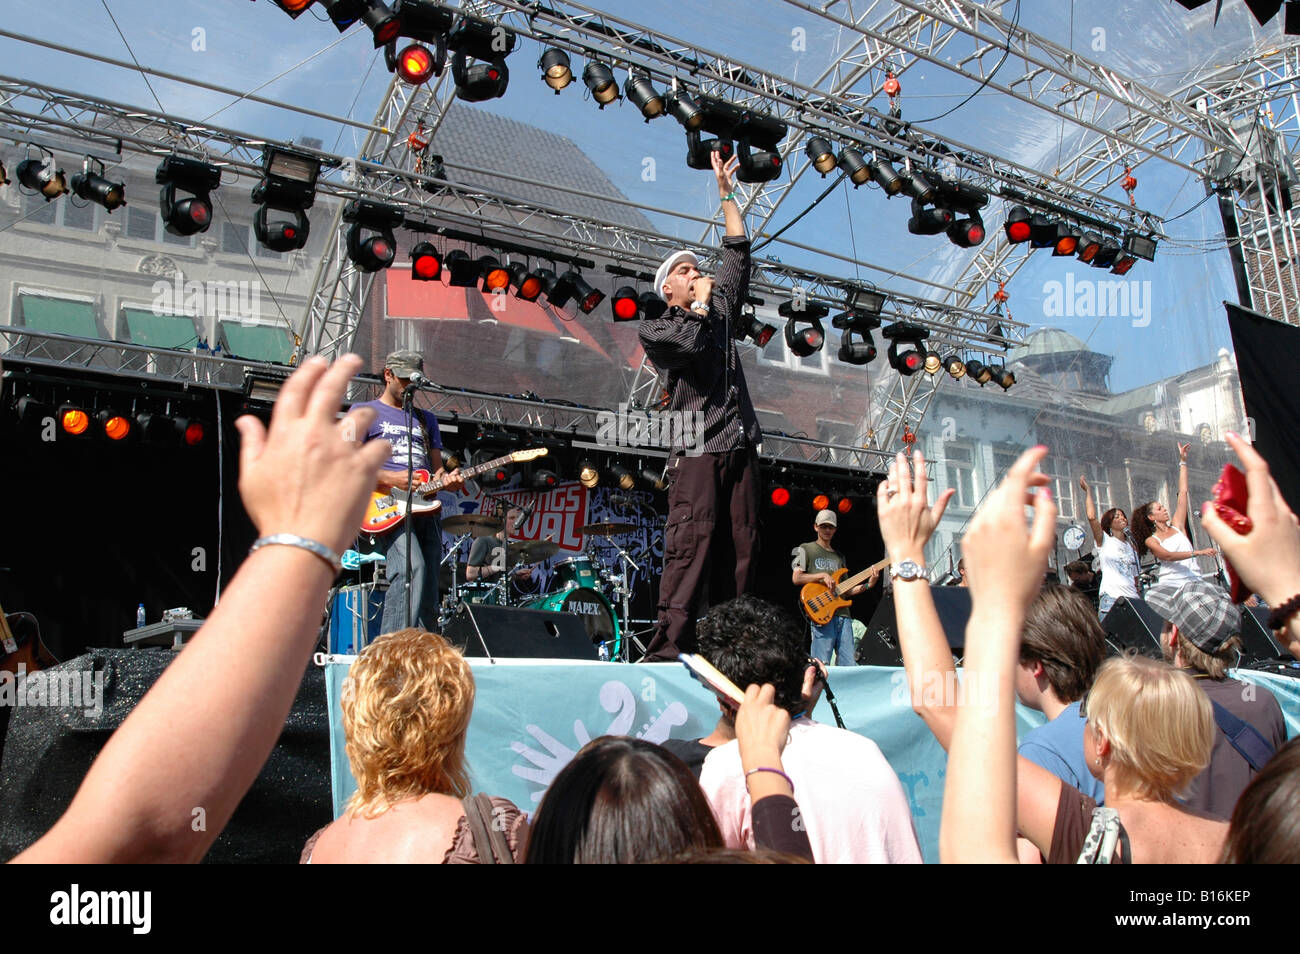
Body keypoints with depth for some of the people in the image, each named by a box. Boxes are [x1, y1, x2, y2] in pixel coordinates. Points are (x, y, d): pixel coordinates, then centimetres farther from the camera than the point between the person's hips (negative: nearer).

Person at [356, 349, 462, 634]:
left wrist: (446, 480, -2)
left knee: (429, 597, 0)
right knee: (412, 568, -29)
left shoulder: (426, 419, 26)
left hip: (426, 509, 6)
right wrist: (389, 478, -12)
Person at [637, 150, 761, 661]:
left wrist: (726, 193, 29)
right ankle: (667, 647, -16)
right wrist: (701, 303, 4)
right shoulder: (654, 329, 8)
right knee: (692, 542, -16)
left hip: (739, 443, 6)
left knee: (740, 546, 0)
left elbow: (738, 251, 28)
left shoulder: (720, 309, 24)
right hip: (697, 446, -6)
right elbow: (691, 345, -12)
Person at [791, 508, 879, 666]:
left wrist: (868, 585, 10)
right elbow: (796, 578, -5)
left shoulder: (839, 556, 25)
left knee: (849, 665, -1)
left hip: (843, 614, 6)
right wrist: (823, 576, -11)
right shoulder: (806, 549, 8)